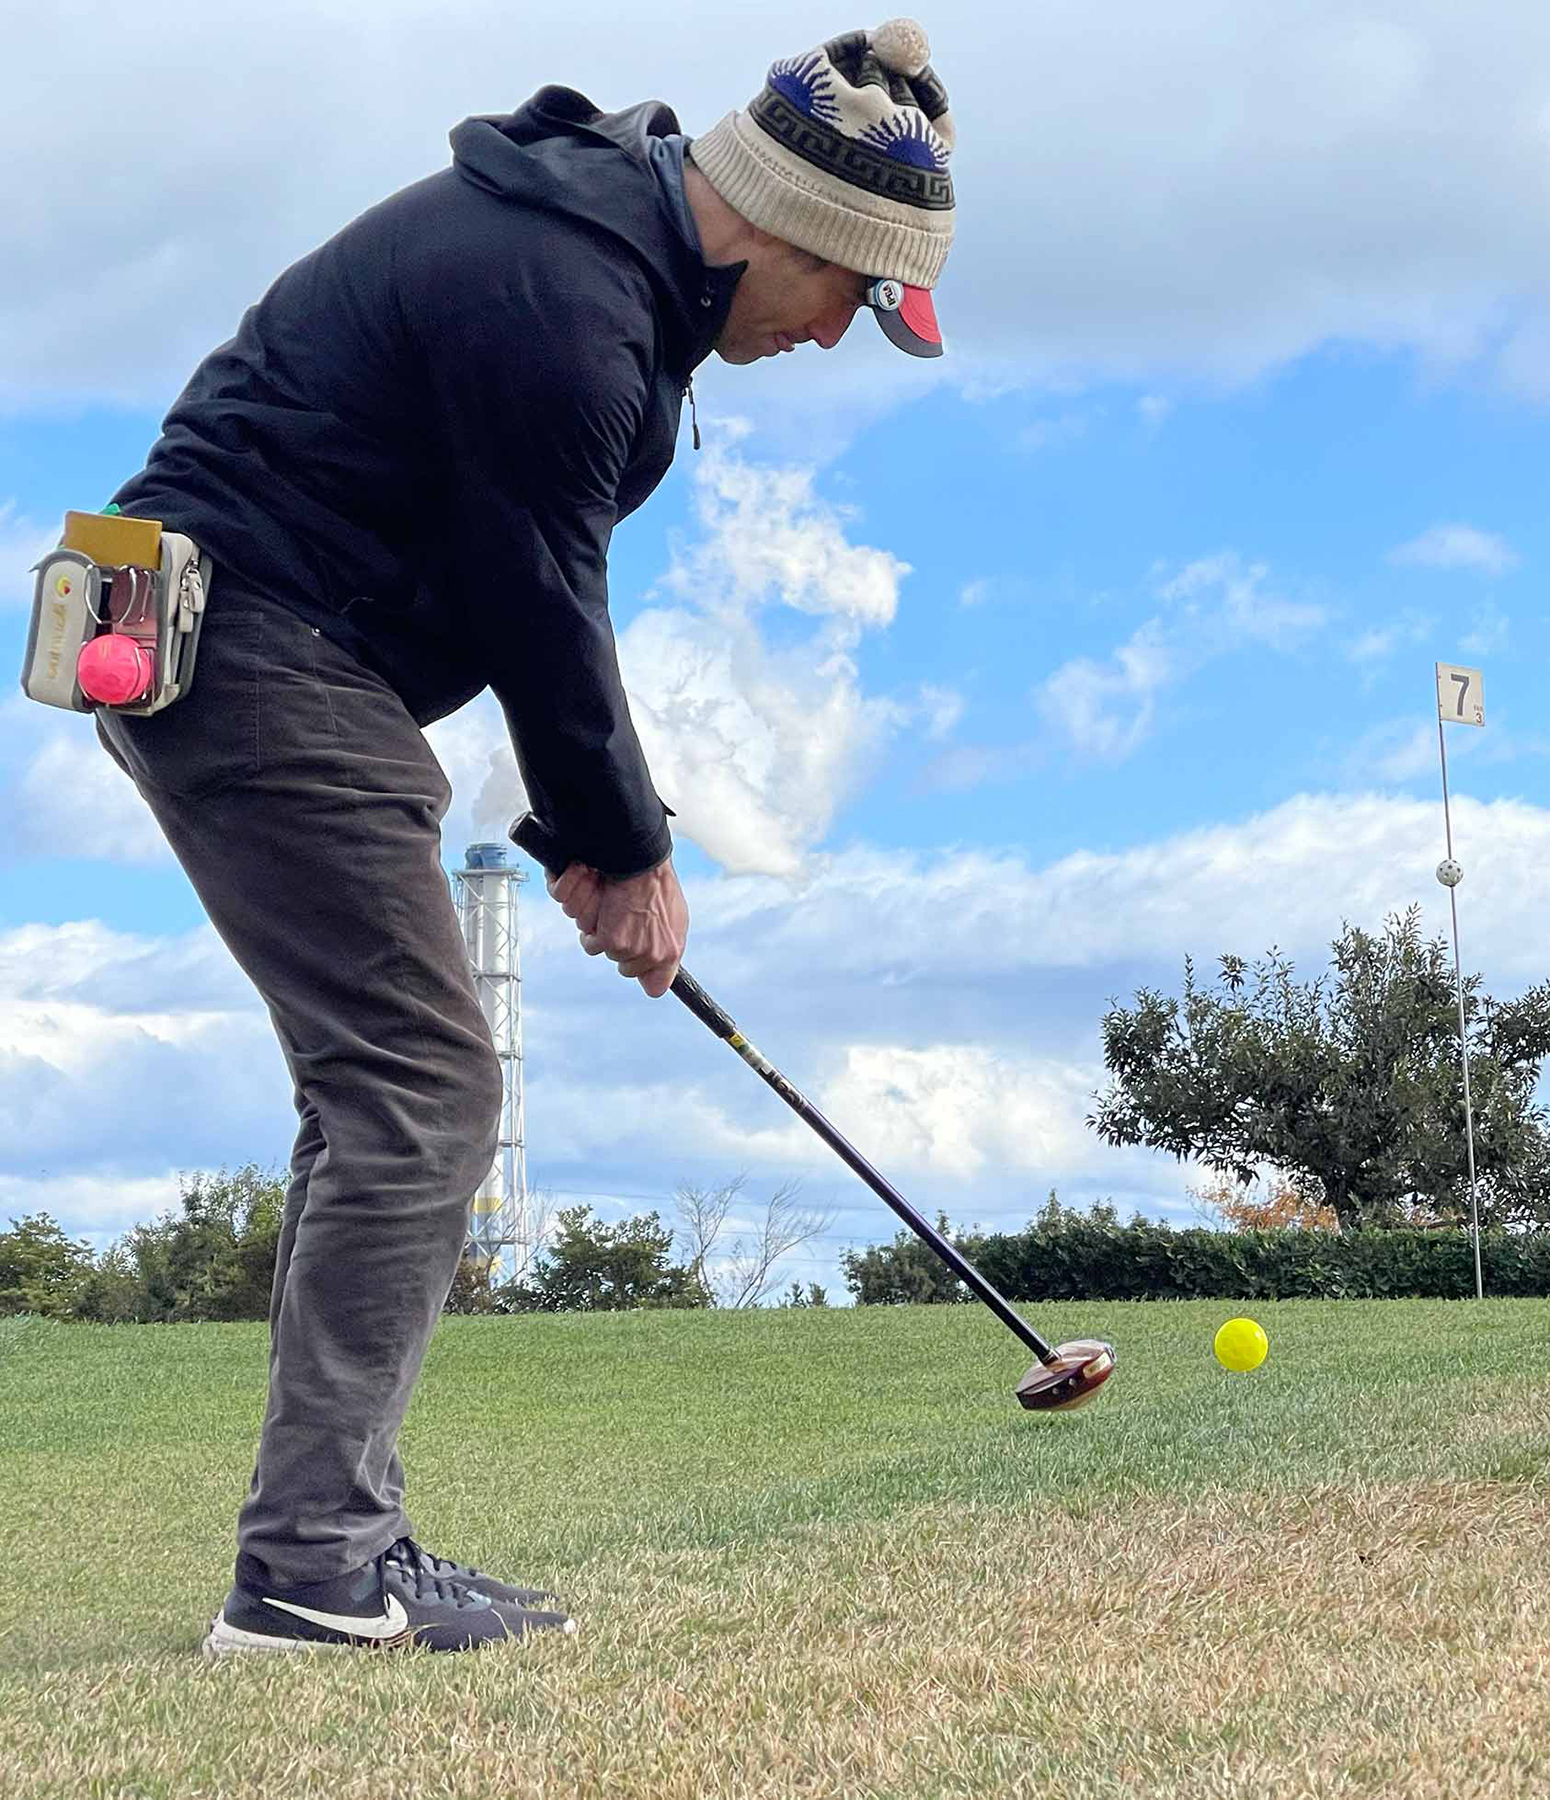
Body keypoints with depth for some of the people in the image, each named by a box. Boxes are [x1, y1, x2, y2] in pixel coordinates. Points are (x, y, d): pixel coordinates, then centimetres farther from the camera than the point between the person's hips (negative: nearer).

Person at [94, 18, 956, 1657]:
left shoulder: (606, 239, 12)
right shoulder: (560, 297, -21)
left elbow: (534, 581, 14)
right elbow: (537, 602, -16)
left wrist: (595, 825, 11)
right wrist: (625, 847, -2)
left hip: (260, 659, 11)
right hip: (256, 659, -11)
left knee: (387, 1089, 10)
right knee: (418, 1085, -11)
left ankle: (327, 1550, 15)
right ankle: (309, 1566, -7)